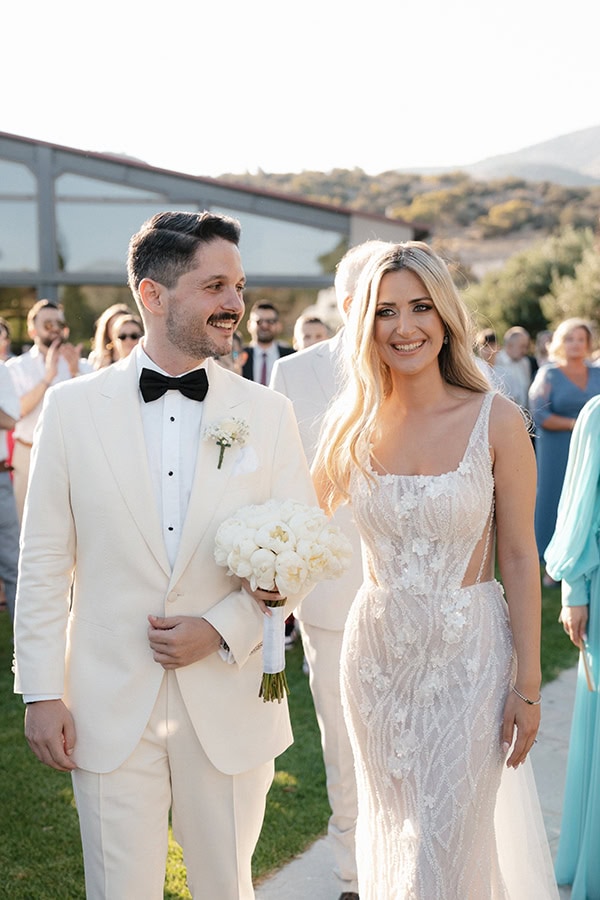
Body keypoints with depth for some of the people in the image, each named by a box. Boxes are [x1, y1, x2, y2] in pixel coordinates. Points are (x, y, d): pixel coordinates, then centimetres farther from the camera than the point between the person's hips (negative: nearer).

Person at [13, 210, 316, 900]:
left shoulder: (267, 413, 0)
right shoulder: (72, 407, -2)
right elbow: (44, 563, 0)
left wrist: (223, 629, -13)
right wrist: (41, 692, -2)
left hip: (231, 705, 1)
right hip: (111, 707, -1)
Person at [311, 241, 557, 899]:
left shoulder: (495, 421, -10)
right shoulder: (353, 426, -2)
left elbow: (519, 558, -7)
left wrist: (528, 684, -7)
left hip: (467, 653, -3)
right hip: (376, 648, 3)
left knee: (447, 847, 5)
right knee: (389, 835, 18)